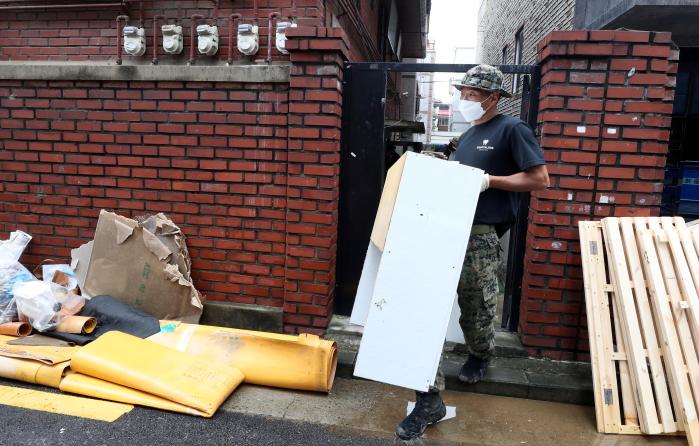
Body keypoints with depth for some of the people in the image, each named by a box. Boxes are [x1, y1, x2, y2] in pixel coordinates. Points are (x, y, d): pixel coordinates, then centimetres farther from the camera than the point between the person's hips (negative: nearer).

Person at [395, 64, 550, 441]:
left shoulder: (512, 129, -3)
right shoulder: (466, 138, 21)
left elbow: (539, 179, -9)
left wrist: (489, 180, -15)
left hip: (481, 237, -6)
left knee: (476, 308, 10)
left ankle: (480, 355, 45)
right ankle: (430, 397, 3)